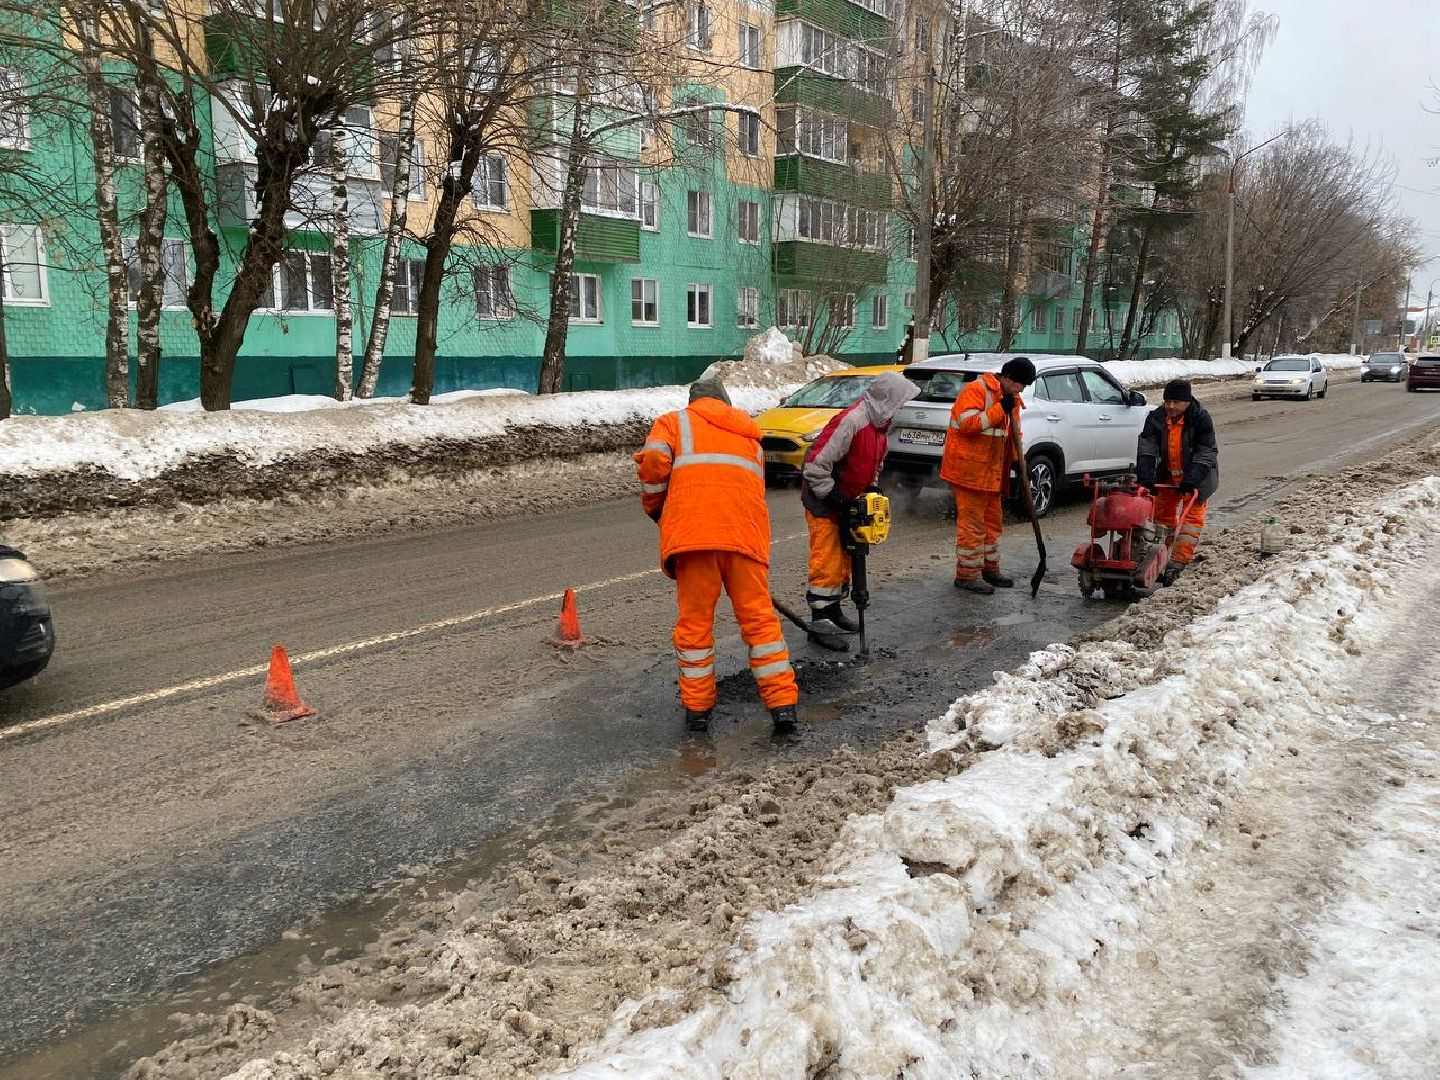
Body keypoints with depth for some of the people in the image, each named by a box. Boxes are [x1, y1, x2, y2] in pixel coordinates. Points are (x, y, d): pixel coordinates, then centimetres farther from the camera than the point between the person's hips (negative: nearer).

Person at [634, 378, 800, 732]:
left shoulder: (675, 421, 19)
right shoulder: (748, 434, 31)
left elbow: (653, 463, 1)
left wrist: (655, 509, 15)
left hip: (694, 532, -3)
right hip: (747, 535, 3)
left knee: (694, 621, 7)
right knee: (758, 618, 9)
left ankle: (697, 707, 15)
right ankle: (782, 703, 8)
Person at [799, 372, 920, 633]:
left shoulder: (880, 423, 4)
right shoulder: (850, 422, -26)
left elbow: (875, 463, 20)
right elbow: (816, 464, -28)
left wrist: (872, 490, 5)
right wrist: (834, 499, -24)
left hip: (847, 501, 10)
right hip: (824, 502, -10)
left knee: (844, 557, 15)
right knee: (827, 559, -8)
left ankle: (834, 610, 25)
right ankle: (820, 617, -2)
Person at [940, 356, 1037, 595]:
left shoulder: (1010, 399, 14)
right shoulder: (976, 391, -14)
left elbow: (1013, 432, 22)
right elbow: (967, 423, -26)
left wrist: (1018, 459, 6)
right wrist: (1000, 410, -24)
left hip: (992, 472, 10)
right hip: (969, 469, -9)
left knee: (992, 521, 16)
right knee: (972, 523, -6)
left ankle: (989, 568, 29)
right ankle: (967, 574, 2)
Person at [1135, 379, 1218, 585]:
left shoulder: (1201, 419, -21)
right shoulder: (1156, 418, -12)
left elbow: (1205, 454, -22)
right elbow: (1146, 449, -16)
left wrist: (1192, 480, -31)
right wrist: (1145, 477, -27)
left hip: (1197, 475, -4)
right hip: (1167, 475, 4)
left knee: (1192, 515, -11)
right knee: (1162, 513, 10)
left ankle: (1178, 561, -18)